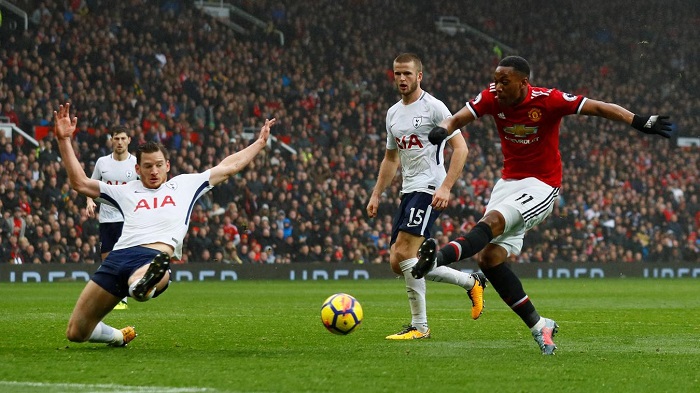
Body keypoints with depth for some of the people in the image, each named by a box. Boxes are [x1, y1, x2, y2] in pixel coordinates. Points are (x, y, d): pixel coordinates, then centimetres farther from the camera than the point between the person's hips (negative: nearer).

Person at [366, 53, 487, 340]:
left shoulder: (433, 107, -7)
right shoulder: (393, 113, 17)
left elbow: (460, 148, -11)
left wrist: (446, 187, -21)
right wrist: (376, 195, 19)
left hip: (429, 189, -9)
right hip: (408, 191, 9)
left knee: (403, 253, -19)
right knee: (398, 264, 3)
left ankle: (419, 326, -12)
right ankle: (471, 282, 16)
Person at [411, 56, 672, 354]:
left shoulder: (548, 100, -15)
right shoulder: (492, 98, -3)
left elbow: (599, 108, -15)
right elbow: (459, 117, -12)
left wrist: (639, 122, -25)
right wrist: (443, 129, -36)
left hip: (541, 185, -6)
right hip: (509, 181, 6)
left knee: (492, 221, -31)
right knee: (489, 257, -6)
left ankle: (438, 258, -52)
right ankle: (538, 325, 2)